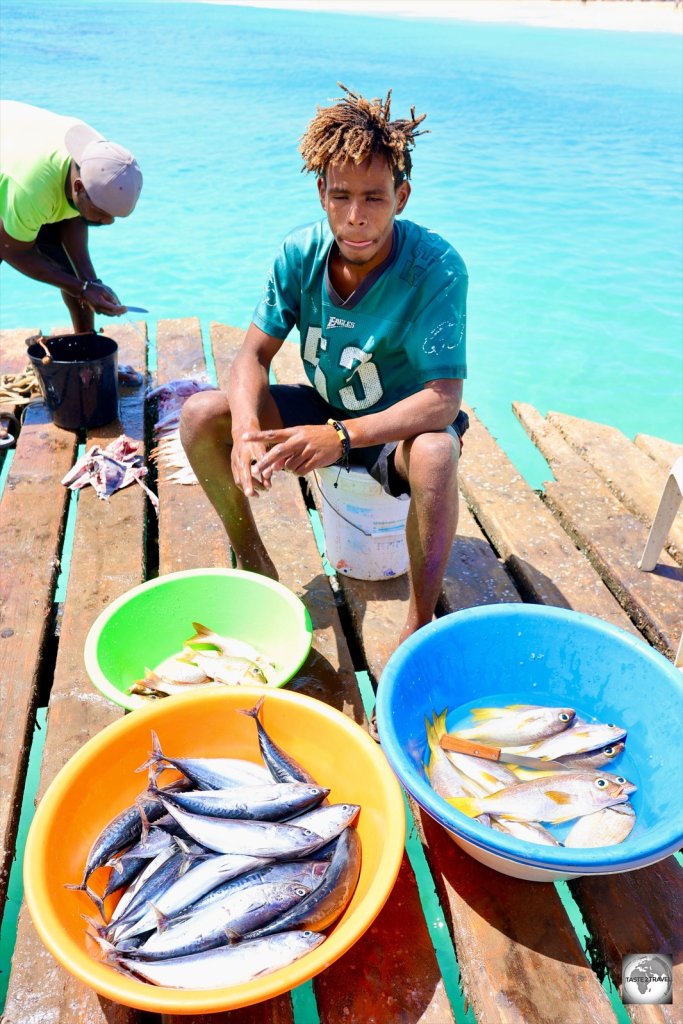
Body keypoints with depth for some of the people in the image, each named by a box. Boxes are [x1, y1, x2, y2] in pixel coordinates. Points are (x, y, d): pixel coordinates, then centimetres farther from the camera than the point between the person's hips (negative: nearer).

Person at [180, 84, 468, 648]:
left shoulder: (436, 268, -25)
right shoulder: (301, 252, -12)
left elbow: (444, 400, -31)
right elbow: (253, 354, -11)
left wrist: (340, 435, -44)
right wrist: (246, 426, -33)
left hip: (400, 424, -4)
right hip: (323, 409, 4)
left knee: (435, 453, -40)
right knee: (200, 414, -13)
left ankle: (420, 624, -20)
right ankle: (252, 559, 5)